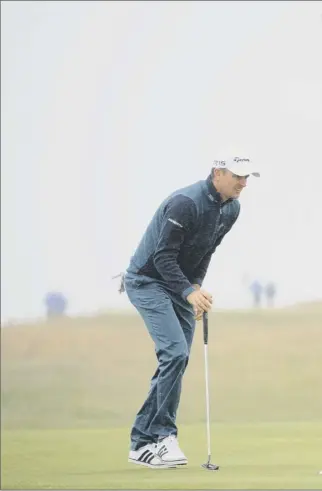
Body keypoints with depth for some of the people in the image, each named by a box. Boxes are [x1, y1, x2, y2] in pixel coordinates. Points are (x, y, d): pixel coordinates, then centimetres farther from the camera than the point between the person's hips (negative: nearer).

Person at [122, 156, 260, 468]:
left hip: (182, 286, 9)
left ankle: (142, 443, 9)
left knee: (177, 361, 4)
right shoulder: (186, 203, -26)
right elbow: (163, 257, -26)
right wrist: (189, 291, -36)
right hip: (147, 281, -9)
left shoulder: (231, 209, 0)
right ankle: (163, 436, -16)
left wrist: (196, 286, 0)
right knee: (175, 352, -21)